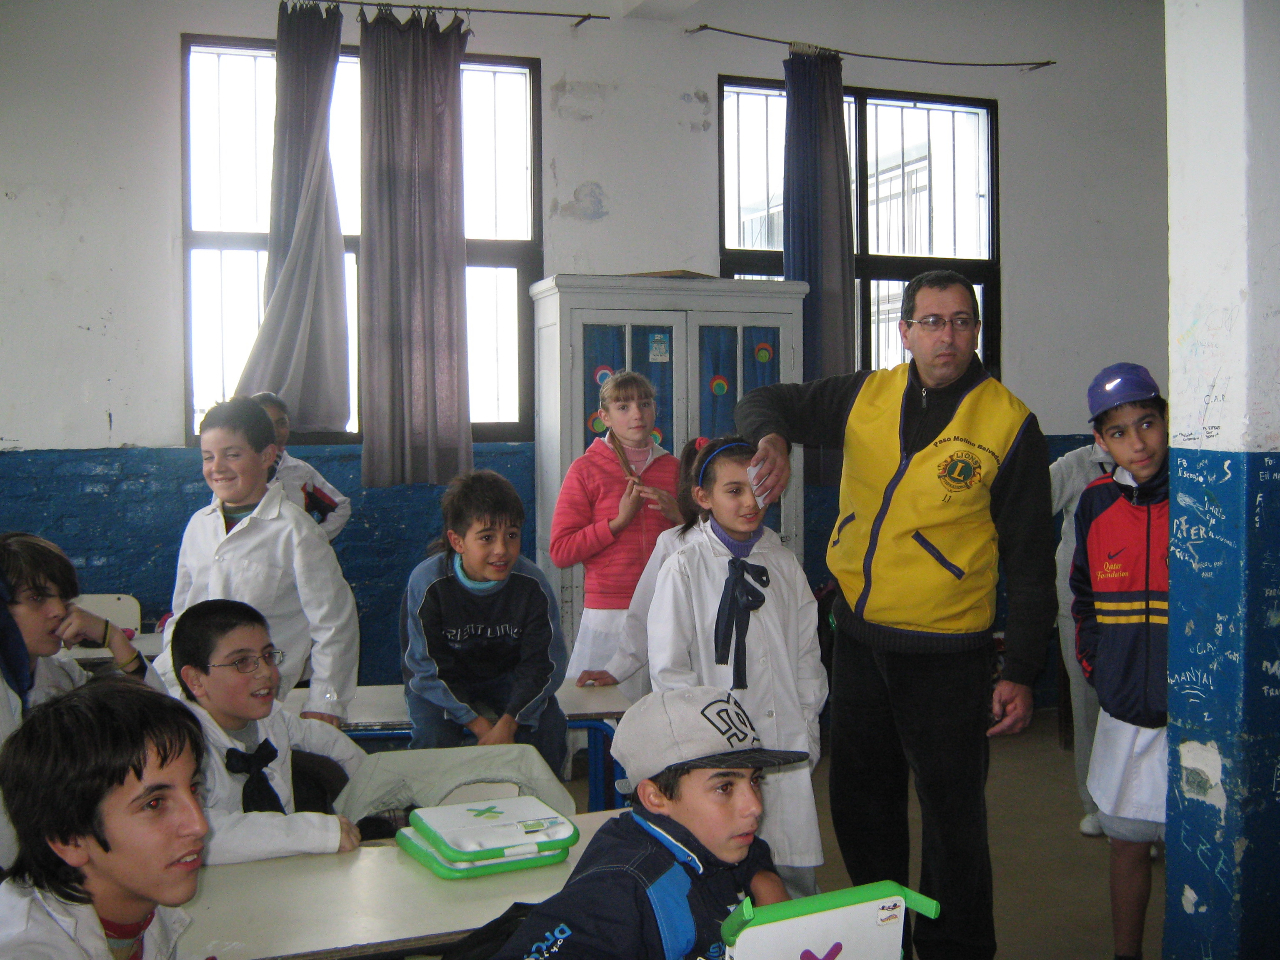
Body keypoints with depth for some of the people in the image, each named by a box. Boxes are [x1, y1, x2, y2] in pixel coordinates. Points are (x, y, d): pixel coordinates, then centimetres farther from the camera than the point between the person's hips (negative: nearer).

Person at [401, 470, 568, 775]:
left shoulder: (531, 584, -19)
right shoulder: (427, 583, -24)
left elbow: (543, 664, -13)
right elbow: (428, 669, -18)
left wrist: (507, 724, -27)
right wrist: (478, 725, -27)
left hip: (507, 676, 2)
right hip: (443, 682, -1)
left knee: (548, 726, -23)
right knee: (433, 735, -30)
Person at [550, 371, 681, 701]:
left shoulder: (673, 468, 10)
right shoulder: (586, 469, 1)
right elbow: (560, 551, -5)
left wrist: (679, 515, -1)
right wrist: (619, 520, -10)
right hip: (609, 615, -3)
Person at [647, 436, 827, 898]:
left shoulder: (784, 564, 10)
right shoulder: (684, 568, -3)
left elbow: (807, 655, 13)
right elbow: (669, 669, -4)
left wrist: (807, 730, 6)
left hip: (786, 749, 3)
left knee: (798, 876, 5)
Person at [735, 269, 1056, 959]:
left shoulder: (1010, 425, -8)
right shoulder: (867, 396, 2)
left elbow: (1030, 561, -6)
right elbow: (765, 403, 12)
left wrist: (1020, 673, -10)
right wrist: (773, 438, -13)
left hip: (946, 654, -4)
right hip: (859, 639, 5)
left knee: (952, 812, 5)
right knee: (860, 801, 17)